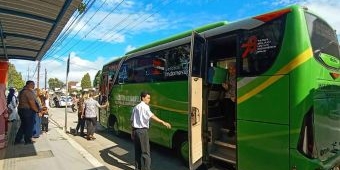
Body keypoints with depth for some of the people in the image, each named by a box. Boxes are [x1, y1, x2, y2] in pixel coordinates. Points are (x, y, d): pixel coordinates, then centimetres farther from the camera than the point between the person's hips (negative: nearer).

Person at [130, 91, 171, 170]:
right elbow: (151, 116, -28)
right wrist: (163, 122, -37)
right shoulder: (145, 106, -11)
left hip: (135, 130, 8)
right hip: (142, 131, -8)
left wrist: (132, 132, 25)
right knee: (145, 152, -1)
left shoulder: (136, 107, 14)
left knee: (137, 151, 16)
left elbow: (132, 120, 17)